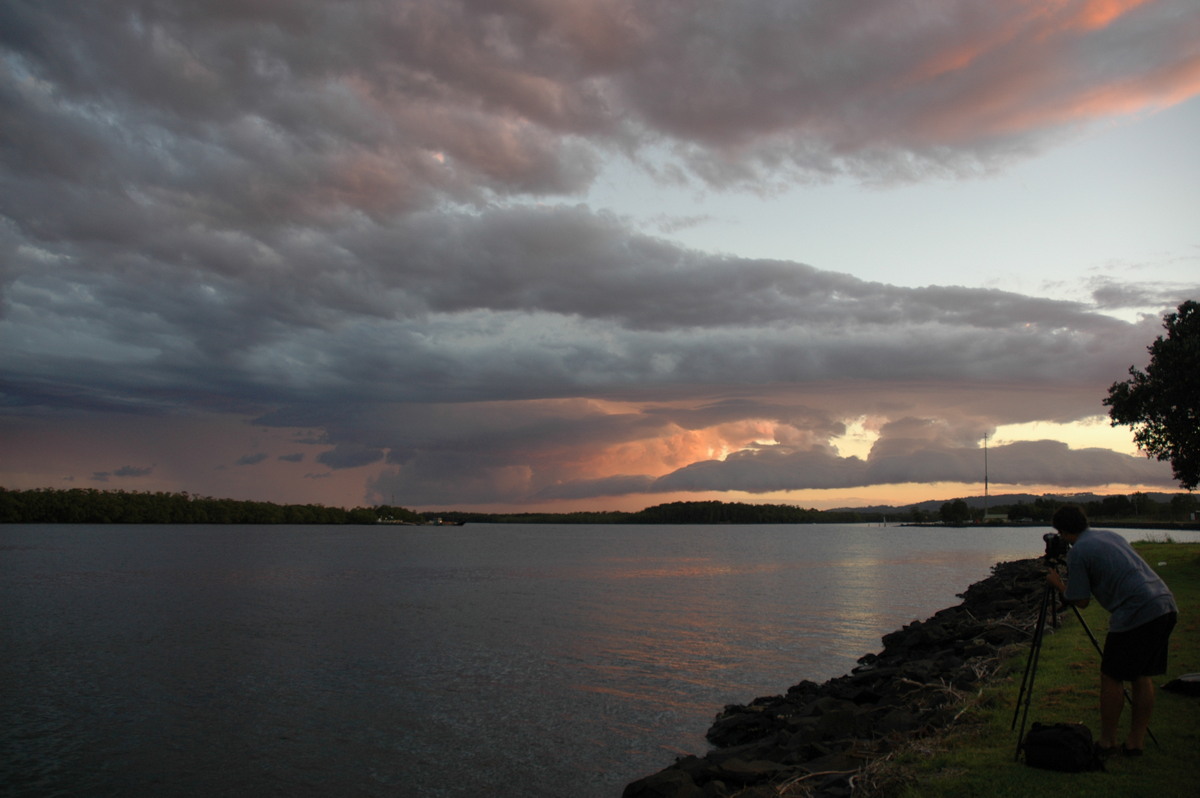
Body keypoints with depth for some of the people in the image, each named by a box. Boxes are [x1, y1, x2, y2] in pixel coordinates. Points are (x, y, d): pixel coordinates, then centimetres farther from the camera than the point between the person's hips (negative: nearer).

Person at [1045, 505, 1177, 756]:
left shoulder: (1077, 552, -3)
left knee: (1111, 678, 6)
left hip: (1137, 612, -8)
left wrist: (1057, 584, 15)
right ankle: (1136, 741, 21)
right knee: (1142, 676, 16)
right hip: (1166, 605, 8)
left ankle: (1107, 741, 14)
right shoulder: (1110, 535, 21)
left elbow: (1081, 601, -1)